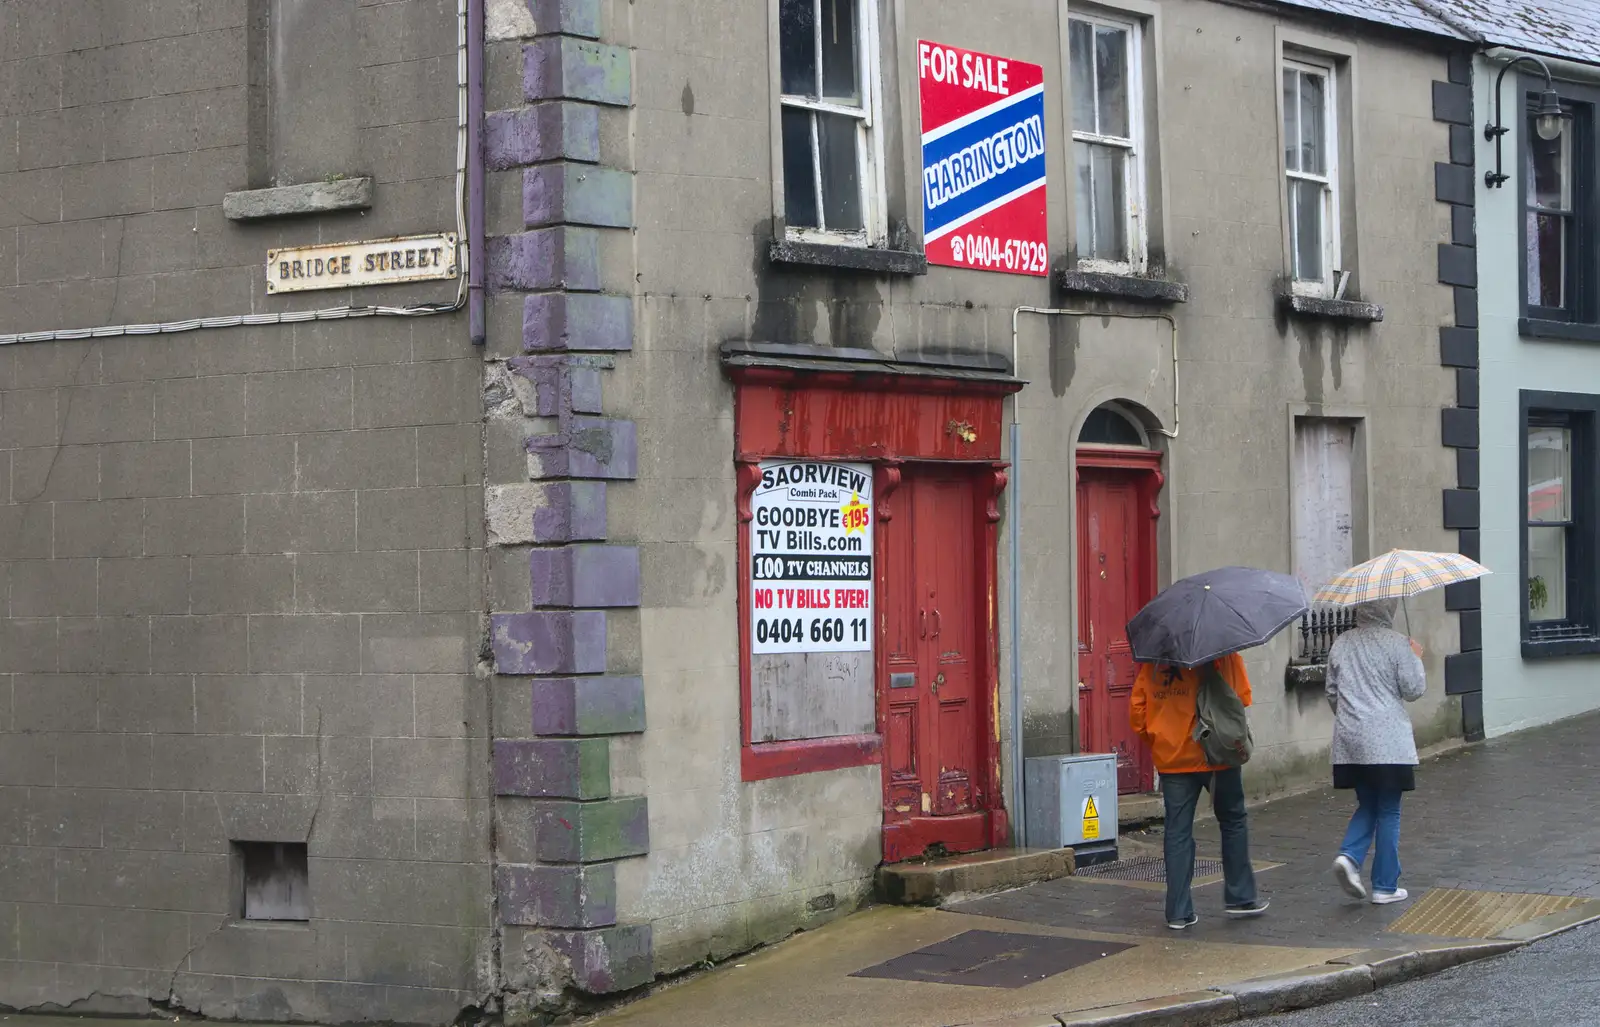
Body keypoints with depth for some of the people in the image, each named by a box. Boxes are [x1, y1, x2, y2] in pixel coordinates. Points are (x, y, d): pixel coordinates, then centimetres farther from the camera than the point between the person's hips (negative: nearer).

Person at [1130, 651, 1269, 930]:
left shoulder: (1151, 658, 2)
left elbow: (1137, 711, 3)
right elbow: (1242, 697, -7)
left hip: (1170, 758, 2)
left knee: (1177, 831, 6)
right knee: (1233, 823, 16)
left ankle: (1178, 912, 4)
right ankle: (1240, 897, 21)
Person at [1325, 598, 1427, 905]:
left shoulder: (1340, 644, 7)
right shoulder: (1397, 643, -8)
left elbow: (1332, 693, 13)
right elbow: (1413, 690, -5)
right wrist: (1417, 659, 11)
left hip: (1349, 741, 5)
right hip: (1387, 741, -5)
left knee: (1367, 805, 18)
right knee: (1388, 812, 5)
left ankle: (1349, 856, -7)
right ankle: (1385, 887, 7)